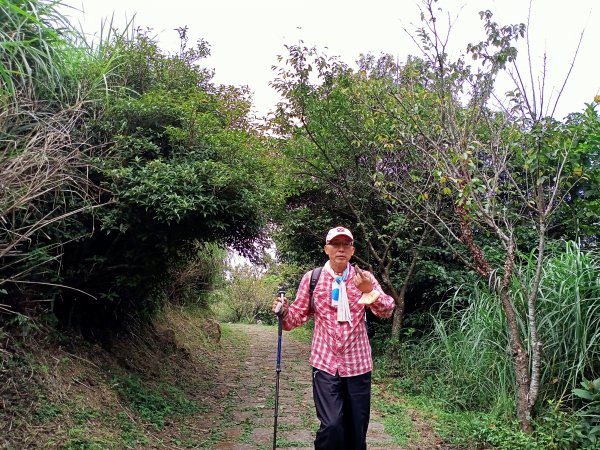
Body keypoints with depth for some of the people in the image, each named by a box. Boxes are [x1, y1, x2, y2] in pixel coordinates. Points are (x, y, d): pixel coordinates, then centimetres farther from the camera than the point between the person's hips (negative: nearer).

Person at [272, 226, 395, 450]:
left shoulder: (364, 277, -1)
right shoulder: (312, 278, -2)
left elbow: (387, 311, -11)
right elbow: (298, 313, 3)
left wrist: (370, 291, -30)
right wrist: (284, 312, -19)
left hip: (358, 364, 2)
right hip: (325, 363, -2)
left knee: (357, 428, 13)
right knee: (331, 425, -13)